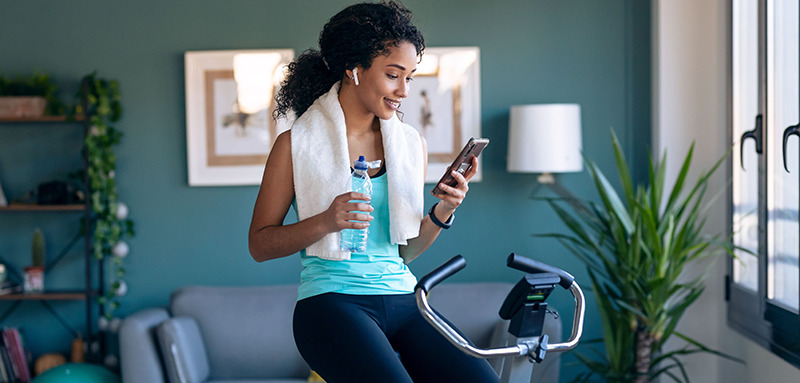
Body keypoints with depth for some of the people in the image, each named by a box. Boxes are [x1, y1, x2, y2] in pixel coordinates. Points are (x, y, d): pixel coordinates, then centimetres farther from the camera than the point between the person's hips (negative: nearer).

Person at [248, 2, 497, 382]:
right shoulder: (296, 145, 0)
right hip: (331, 301, -4)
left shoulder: (412, 145, 14)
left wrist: (441, 214, 1)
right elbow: (259, 244, 1)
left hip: (401, 299, 5)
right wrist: (324, 222, -14)